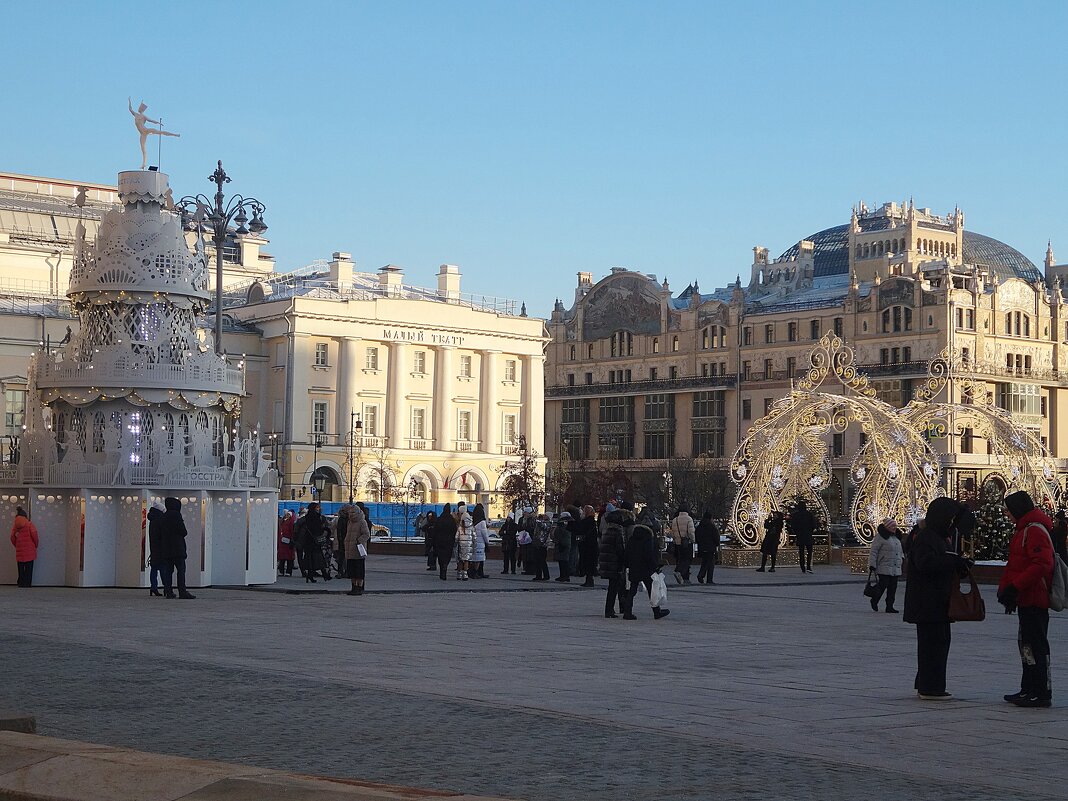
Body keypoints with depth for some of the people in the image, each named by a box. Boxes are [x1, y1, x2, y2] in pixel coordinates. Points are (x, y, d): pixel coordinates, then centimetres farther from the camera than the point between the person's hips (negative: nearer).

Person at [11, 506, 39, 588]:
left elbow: (12, 538, 5)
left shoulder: (15, 525, 7)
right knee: (29, 568, 0)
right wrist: (36, 544, 5)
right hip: (29, 550, -3)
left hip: (19, 551, 3)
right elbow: (34, 535, -10)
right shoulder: (29, 523, -3)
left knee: (21, 569, 10)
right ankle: (27, 584, -4)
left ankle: (21, 583, 10)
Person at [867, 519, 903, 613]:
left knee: (893, 588, 5)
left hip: (896, 568, 8)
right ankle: (874, 601, 15)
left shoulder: (896, 537, 18)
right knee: (883, 585, -8)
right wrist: (872, 564, -15)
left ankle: (889, 606, 10)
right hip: (884, 568, -8)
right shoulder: (880, 537, -7)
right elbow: (873, 551, -11)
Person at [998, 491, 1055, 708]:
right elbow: (1016, 565, 24)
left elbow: (1041, 565, -25)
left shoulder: (1035, 531, -15)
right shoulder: (1026, 529, 19)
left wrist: (1014, 587, -26)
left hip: (1034, 599, -11)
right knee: (1027, 643, 15)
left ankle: (1042, 693, -5)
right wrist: (1006, 588, 14)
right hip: (1027, 598, 11)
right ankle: (1029, 690, 23)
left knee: (1036, 645, -8)